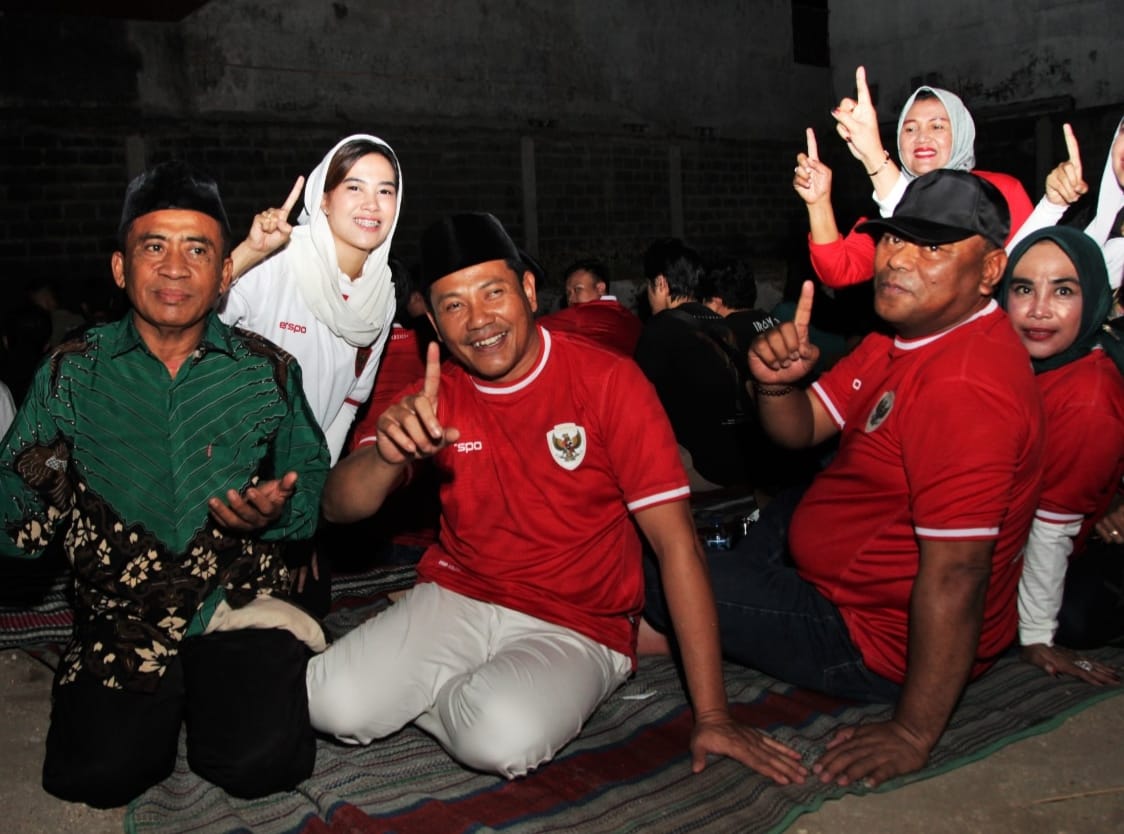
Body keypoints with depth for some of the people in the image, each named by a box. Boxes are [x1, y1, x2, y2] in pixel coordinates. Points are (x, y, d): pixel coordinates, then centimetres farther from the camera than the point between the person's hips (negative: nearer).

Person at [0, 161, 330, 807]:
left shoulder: (270, 372, 1)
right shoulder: (72, 373, 2)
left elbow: (313, 483, 3)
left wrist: (276, 512, -18)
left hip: (242, 605, -1)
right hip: (119, 618, 1)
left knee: (261, 763, -20)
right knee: (95, 773, -18)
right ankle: (165, 703, 15)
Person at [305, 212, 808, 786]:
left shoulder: (607, 382, -13)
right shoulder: (436, 395, 1)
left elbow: (676, 542, -15)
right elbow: (338, 508, -6)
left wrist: (711, 715, -18)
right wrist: (390, 455, -32)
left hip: (576, 627, -3)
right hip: (456, 600, 4)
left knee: (503, 739, -32)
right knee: (332, 705, -19)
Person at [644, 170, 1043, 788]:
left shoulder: (964, 383, -32)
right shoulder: (907, 335, 2)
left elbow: (954, 574, -33)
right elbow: (801, 429, 3)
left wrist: (914, 734, -28)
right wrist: (776, 383, -20)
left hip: (879, 639, -10)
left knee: (667, 580, -5)